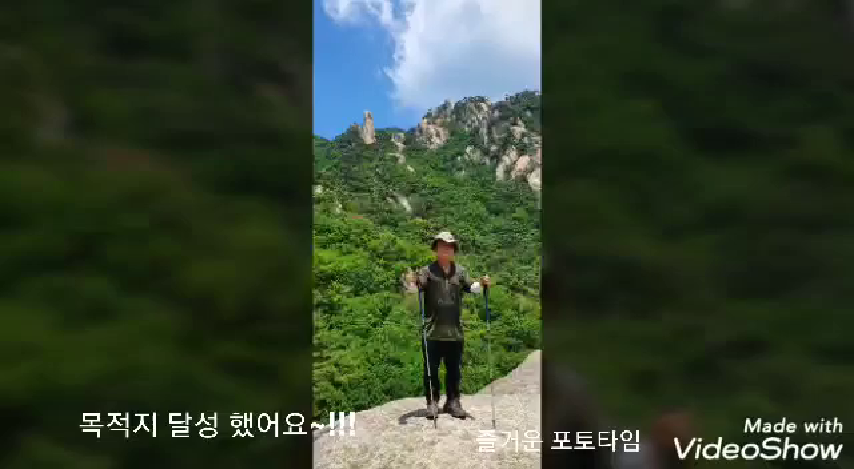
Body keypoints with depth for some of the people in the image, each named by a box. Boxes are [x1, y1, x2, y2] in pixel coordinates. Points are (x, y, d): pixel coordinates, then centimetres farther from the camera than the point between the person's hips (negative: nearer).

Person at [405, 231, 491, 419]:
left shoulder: (460, 271, 10)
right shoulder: (428, 270, -1)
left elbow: (471, 287, -1)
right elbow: (415, 288, -13)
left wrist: (481, 283, -22)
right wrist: (411, 282, -36)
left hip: (455, 330, 3)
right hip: (432, 331, -3)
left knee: (454, 368, 11)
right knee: (431, 368, 3)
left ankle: (453, 402, 22)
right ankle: (432, 403, 14)